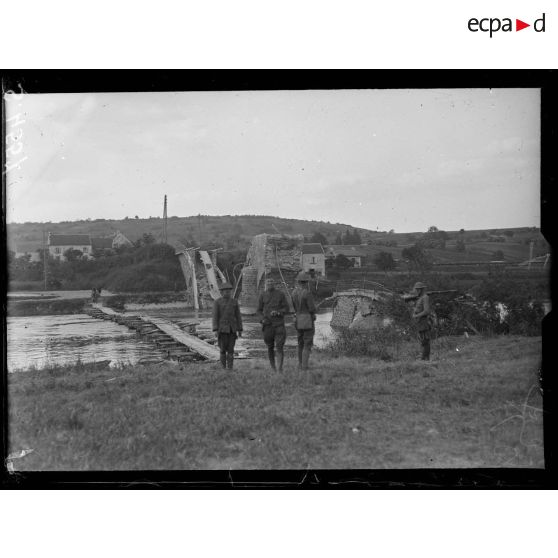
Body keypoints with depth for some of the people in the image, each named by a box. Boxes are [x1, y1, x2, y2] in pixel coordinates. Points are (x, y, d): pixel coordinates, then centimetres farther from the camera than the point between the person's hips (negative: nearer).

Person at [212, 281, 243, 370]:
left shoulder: (234, 302, 6)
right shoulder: (217, 302, -3)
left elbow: (238, 316, 6)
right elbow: (215, 317, -8)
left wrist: (240, 330, 2)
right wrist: (215, 330, -15)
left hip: (232, 329, 3)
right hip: (222, 328, -3)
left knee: (231, 350, 0)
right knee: (223, 349, -1)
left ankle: (230, 369, 3)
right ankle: (223, 369, 10)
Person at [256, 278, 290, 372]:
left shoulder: (281, 294, 0)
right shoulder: (262, 295, 3)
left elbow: (286, 308, 2)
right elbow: (259, 310, 11)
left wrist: (278, 312, -18)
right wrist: (262, 319, -9)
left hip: (279, 324, -1)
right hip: (268, 325, 2)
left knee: (279, 347, -11)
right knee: (270, 347, 10)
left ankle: (280, 369, -15)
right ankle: (273, 366, 29)